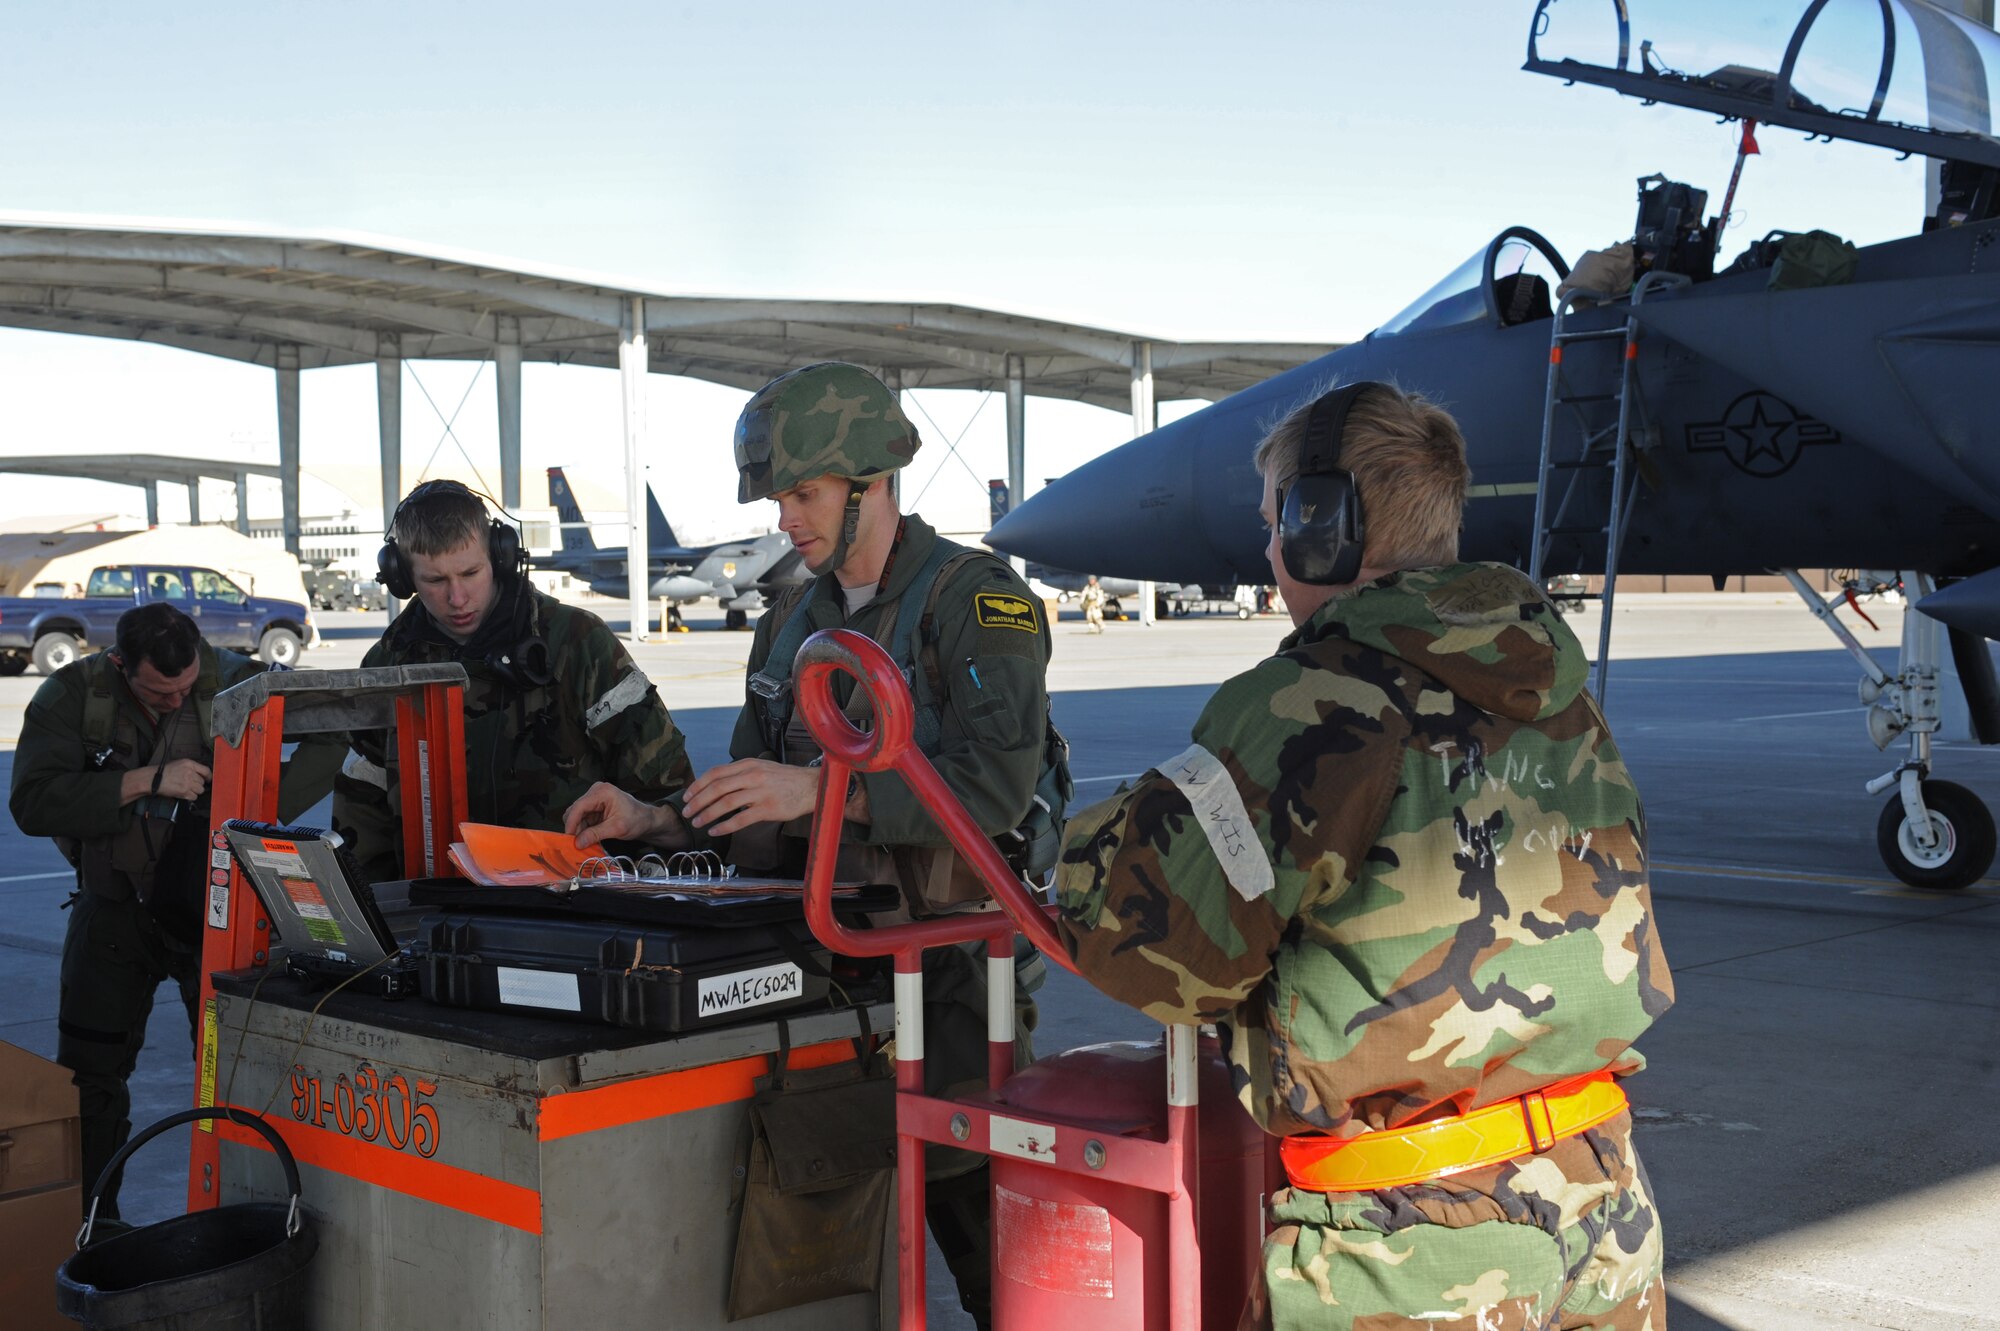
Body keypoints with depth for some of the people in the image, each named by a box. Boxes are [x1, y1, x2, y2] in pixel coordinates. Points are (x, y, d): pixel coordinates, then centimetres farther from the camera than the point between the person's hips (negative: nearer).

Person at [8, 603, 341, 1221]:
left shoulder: (235, 681, -13)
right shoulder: (72, 695, -10)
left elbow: (331, 731, -19)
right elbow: (33, 802, -20)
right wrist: (146, 781, -28)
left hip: (214, 898, -1)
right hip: (115, 905, 2)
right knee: (90, 1070, 8)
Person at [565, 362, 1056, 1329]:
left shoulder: (978, 598, -8)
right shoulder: (792, 622, 14)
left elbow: (995, 786, -22)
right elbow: (757, 823, 18)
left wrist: (823, 790, -29)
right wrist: (655, 823, 1)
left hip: (952, 963, -6)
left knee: (971, 1206, -2)